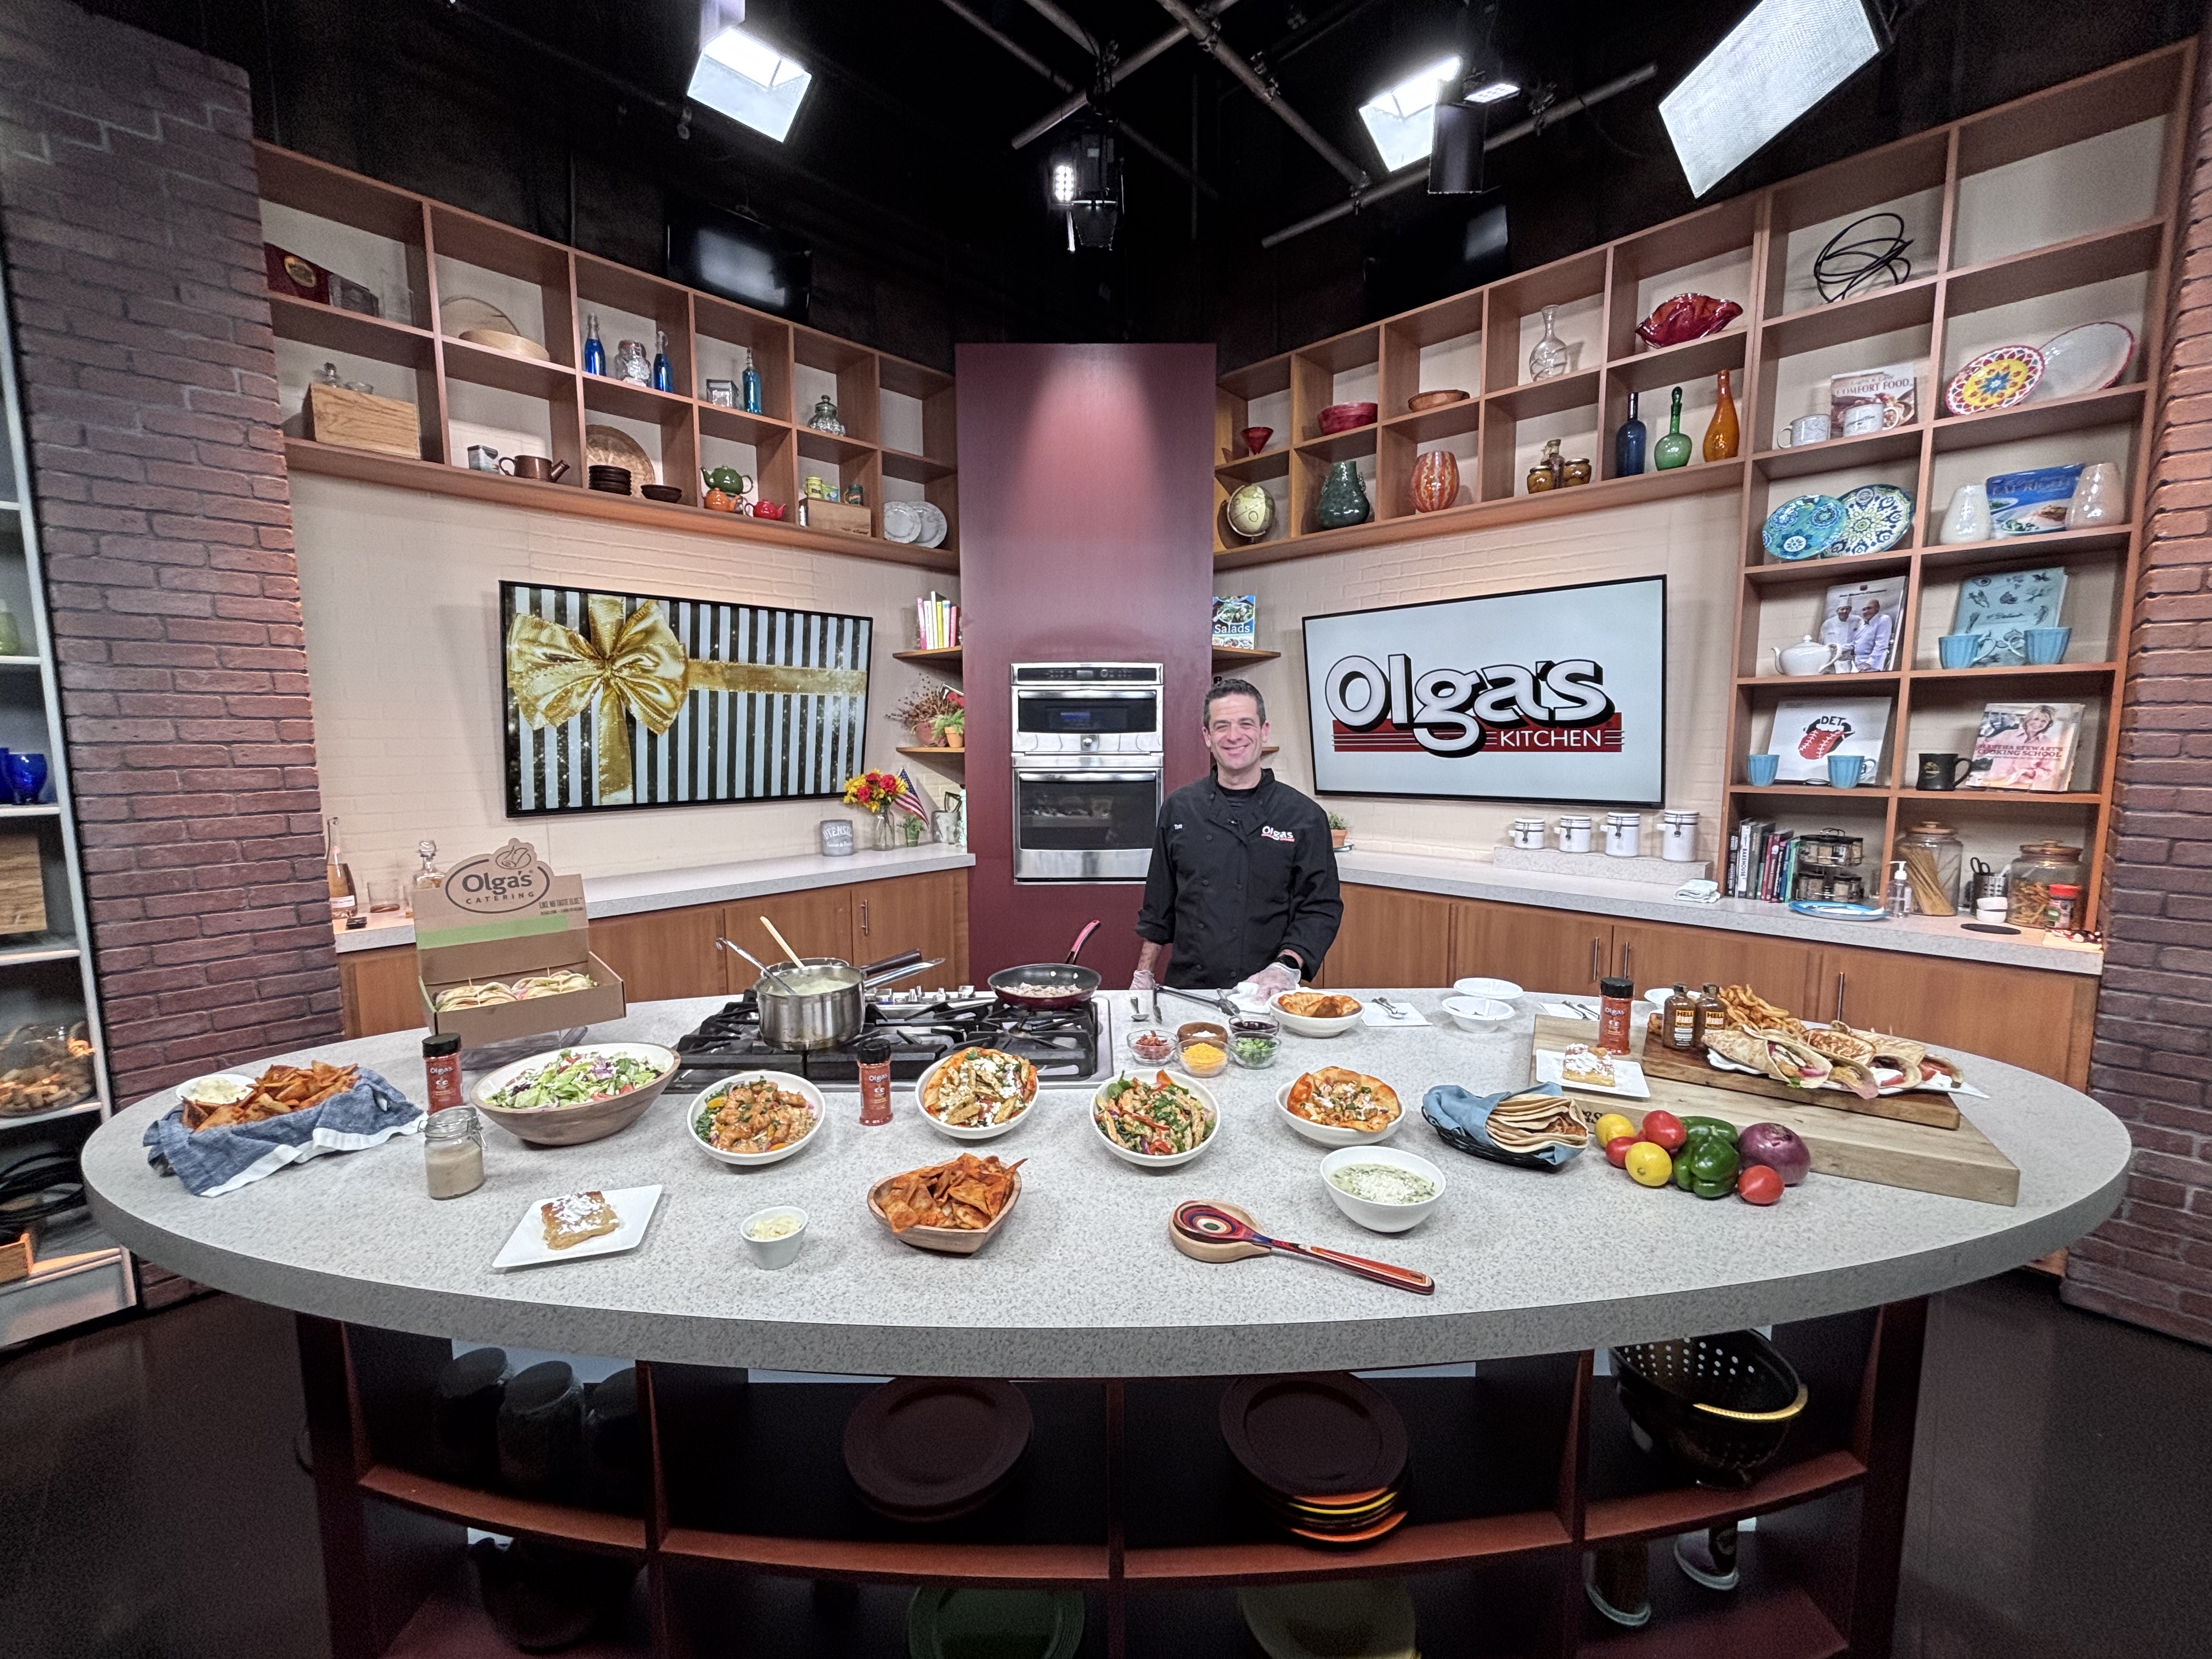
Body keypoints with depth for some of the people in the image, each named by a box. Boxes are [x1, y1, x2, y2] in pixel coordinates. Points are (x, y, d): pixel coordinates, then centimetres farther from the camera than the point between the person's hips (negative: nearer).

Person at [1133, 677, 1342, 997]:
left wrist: (1286, 967, -14)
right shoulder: (1178, 809, 6)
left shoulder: (1305, 816, -1)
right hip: (1186, 988, 1)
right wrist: (1143, 976, 10)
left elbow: (1322, 908, -1)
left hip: (1265, 993, -1)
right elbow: (1159, 906, 11)